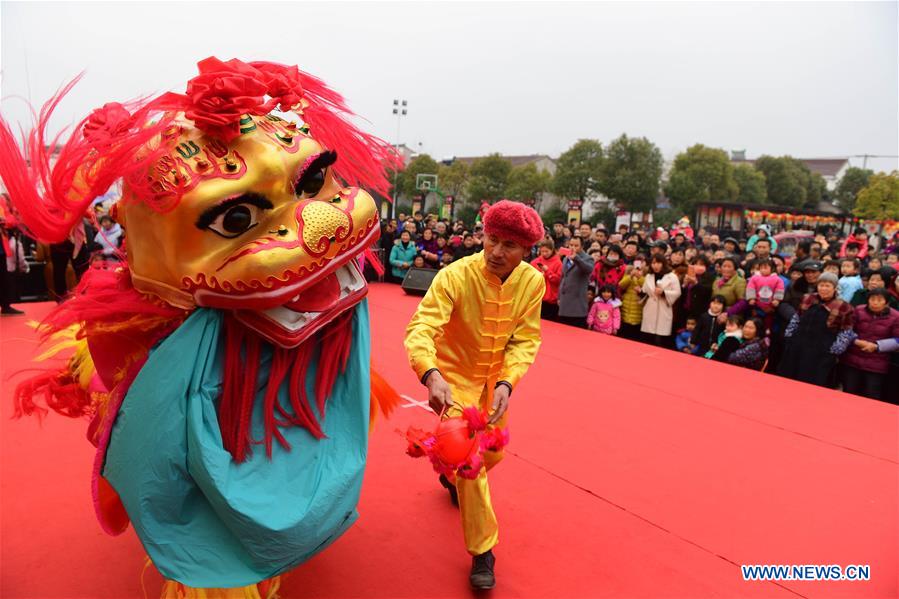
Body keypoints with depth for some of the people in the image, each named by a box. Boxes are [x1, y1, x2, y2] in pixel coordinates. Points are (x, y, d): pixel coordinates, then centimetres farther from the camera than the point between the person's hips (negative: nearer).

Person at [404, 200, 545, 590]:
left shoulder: (533, 282, -17)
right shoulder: (455, 276, -28)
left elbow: (525, 340, -16)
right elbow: (420, 329, -37)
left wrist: (507, 383, -32)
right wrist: (431, 375, -55)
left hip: (496, 379, 5)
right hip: (455, 377, -4)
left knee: (492, 454, 22)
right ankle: (482, 550, 11)